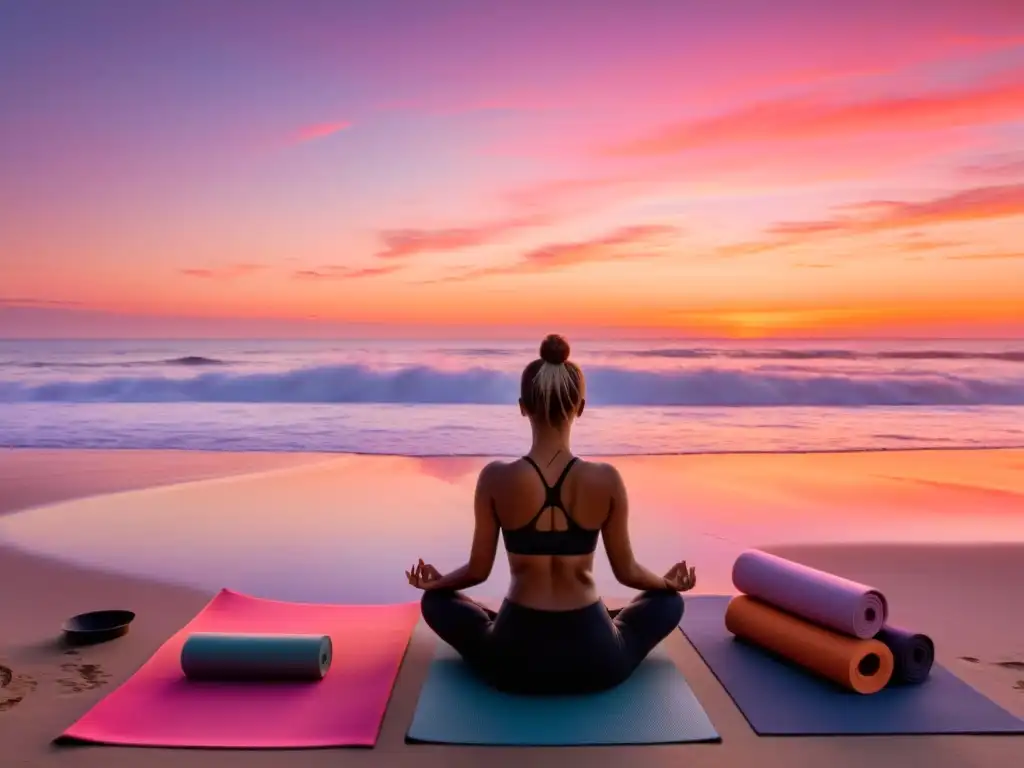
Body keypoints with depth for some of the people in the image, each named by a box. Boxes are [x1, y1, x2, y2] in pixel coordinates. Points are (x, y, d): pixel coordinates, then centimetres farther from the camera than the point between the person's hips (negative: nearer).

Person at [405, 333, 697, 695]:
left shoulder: (496, 478, -12)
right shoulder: (606, 479, -11)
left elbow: (478, 570, -1)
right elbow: (627, 572, 1)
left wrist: (437, 581, 22)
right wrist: (670, 582, 23)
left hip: (515, 658, 0)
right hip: (595, 658, 1)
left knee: (436, 601, 28)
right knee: (668, 602, 29)